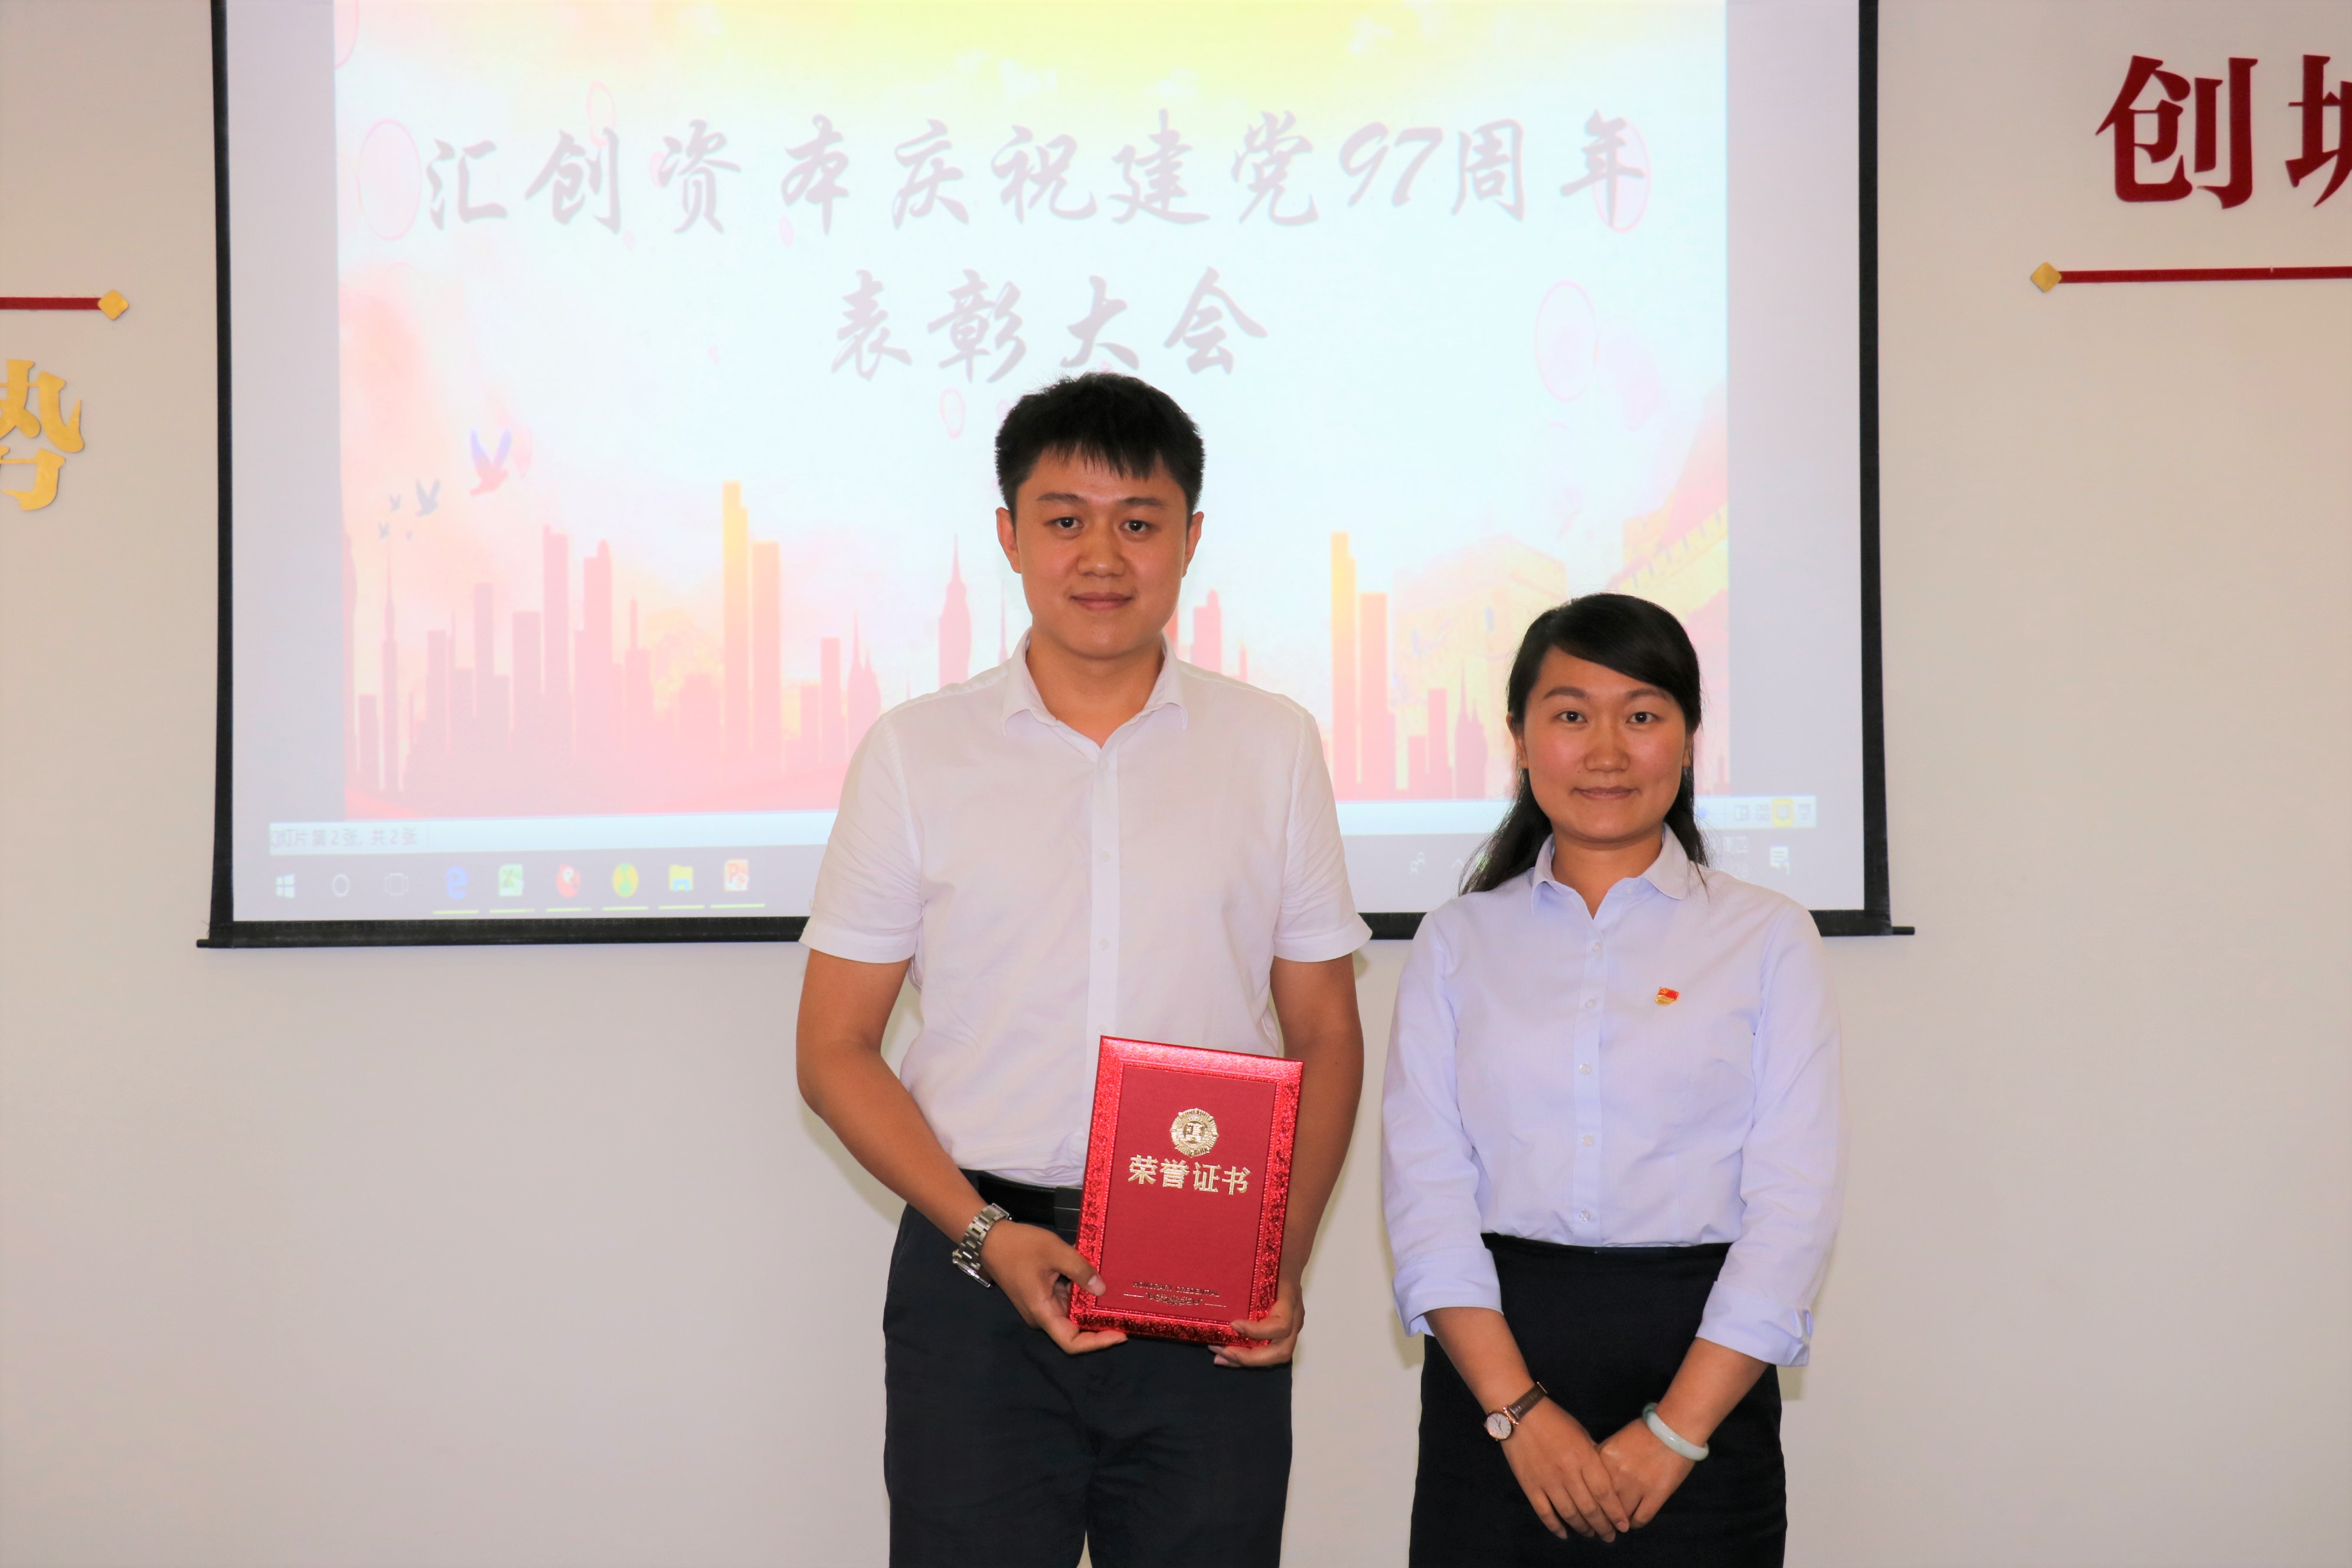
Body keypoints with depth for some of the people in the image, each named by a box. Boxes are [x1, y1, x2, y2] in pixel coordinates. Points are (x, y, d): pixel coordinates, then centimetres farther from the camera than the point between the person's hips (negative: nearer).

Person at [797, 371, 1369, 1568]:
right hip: (976, 1280, -1)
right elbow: (835, 1051, 4)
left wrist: (1286, 1258, -4)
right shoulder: (915, 754, 4)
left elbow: (1326, 1034, 10)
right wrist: (987, 1237, -9)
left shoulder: (1274, 747, 7)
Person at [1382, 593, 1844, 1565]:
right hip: (1493, 1361, 1)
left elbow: (1794, 1202, -3)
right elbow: (1424, 1190, 0)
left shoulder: (1767, 938, 5)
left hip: (1701, 1362, -1)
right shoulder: (1458, 942, 8)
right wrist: (1519, 1408, -11)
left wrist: (1677, 1430, -11)